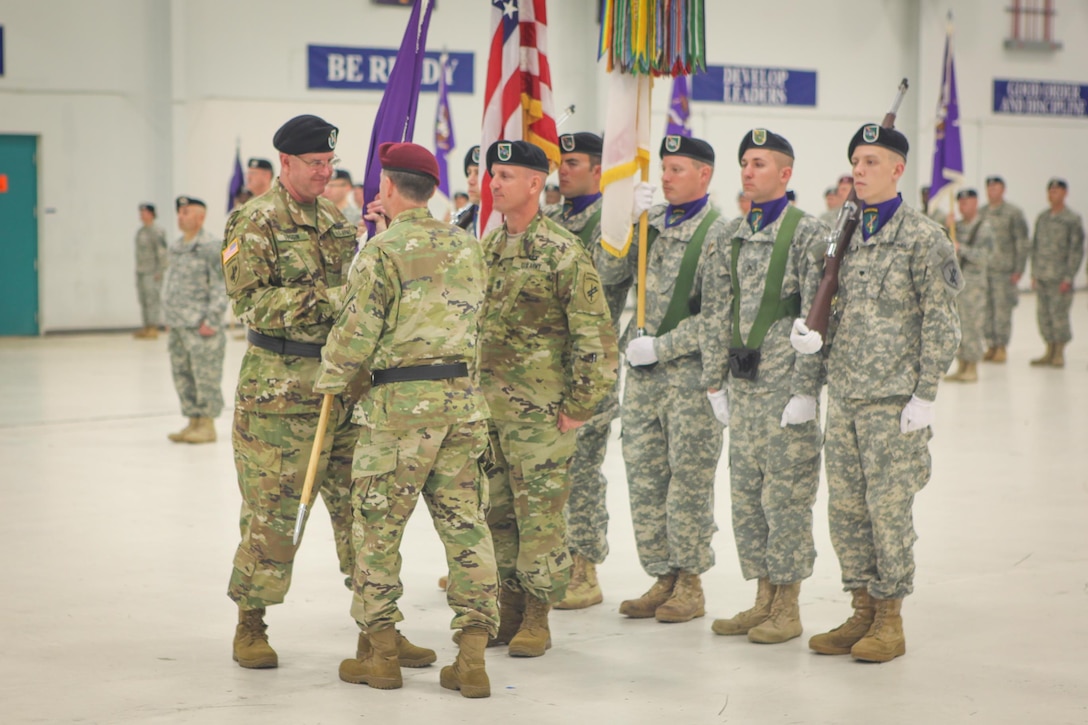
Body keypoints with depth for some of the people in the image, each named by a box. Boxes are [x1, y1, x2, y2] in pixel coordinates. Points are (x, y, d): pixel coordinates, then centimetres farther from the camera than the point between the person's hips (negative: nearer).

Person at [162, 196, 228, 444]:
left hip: (201, 328, -8)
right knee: (182, 377, 11)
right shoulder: (176, 248, 16)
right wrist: (170, 318, 17)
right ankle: (193, 421, 20)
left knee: (206, 377, -4)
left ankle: (207, 425, 3)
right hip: (177, 326, 8)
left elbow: (221, 286, -12)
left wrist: (212, 320, -16)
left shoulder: (211, 247, -9)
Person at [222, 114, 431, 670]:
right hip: (280, 389, -6)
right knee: (272, 510, -1)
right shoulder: (256, 223, -6)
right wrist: (326, 299, -22)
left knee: (361, 504, 6)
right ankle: (250, 626, 14)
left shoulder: (335, 222, 16)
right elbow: (250, 301, -17)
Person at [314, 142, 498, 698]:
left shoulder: (383, 250, -9)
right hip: (464, 396, 6)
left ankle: (381, 654, 13)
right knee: (465, 523, 6)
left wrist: (329, 381, 8)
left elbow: (357, 332, -10)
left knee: (377, 526, 7)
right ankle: (473, 658, 5)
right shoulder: (467, 246, 10)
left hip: (401, 402, -6)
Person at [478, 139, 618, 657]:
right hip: (485, 403, 7)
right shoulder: (487, 246, 11)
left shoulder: (563, 253, -11)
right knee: (495, 512, 11)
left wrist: (580, 405, -13)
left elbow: (596, 336, -12)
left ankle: (537, 619, 8)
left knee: (539, 513, -1)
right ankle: (508, 610, 22)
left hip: (539, 411, -7)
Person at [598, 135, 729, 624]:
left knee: (689, 477, -1)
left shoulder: (717, 233, -8)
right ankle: (662, 578, 17)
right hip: (642, 372, 6)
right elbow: (606, 274, 6)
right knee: (644, 476, 8)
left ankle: (690, 583, 9)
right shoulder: (649, 222, 11)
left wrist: (660, 346, -14)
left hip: (691, 370, -6)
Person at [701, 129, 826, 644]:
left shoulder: (808, 233, -7)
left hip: (786, 388, -7)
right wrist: (714, 383, 9)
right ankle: (763, 600, 21)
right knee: (745, 496, 10)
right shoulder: (729, 238, 11)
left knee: (787, 498, -1)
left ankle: (787, 609, 8)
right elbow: (714, 316, 13)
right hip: (743, 388, 7)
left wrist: (805, 390, -15)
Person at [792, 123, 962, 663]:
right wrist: (816, 339, -2)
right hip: (844, 395, 6)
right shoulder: (849, 236, 12)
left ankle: (890, 620, 8)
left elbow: (940, 324, -9)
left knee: (888, 507, -3)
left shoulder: (923, 238, -7)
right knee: (845, 508, 8)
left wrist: (925, 396, -13)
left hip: (894, 400, -6)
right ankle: (862, 611, 19)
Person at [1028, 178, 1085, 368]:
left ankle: (1060, 354, 4)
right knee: (1043, 315, 6)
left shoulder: (1073, 220, -5)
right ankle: (1049, 352, 16)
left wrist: (1068, 278, -13)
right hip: (1042, 278, 6)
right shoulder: (1042, 218, 12)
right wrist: (1034, 274, 12)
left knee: (1059, 314, -6)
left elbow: (1077, 250, -8)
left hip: (1060, 279, -6)